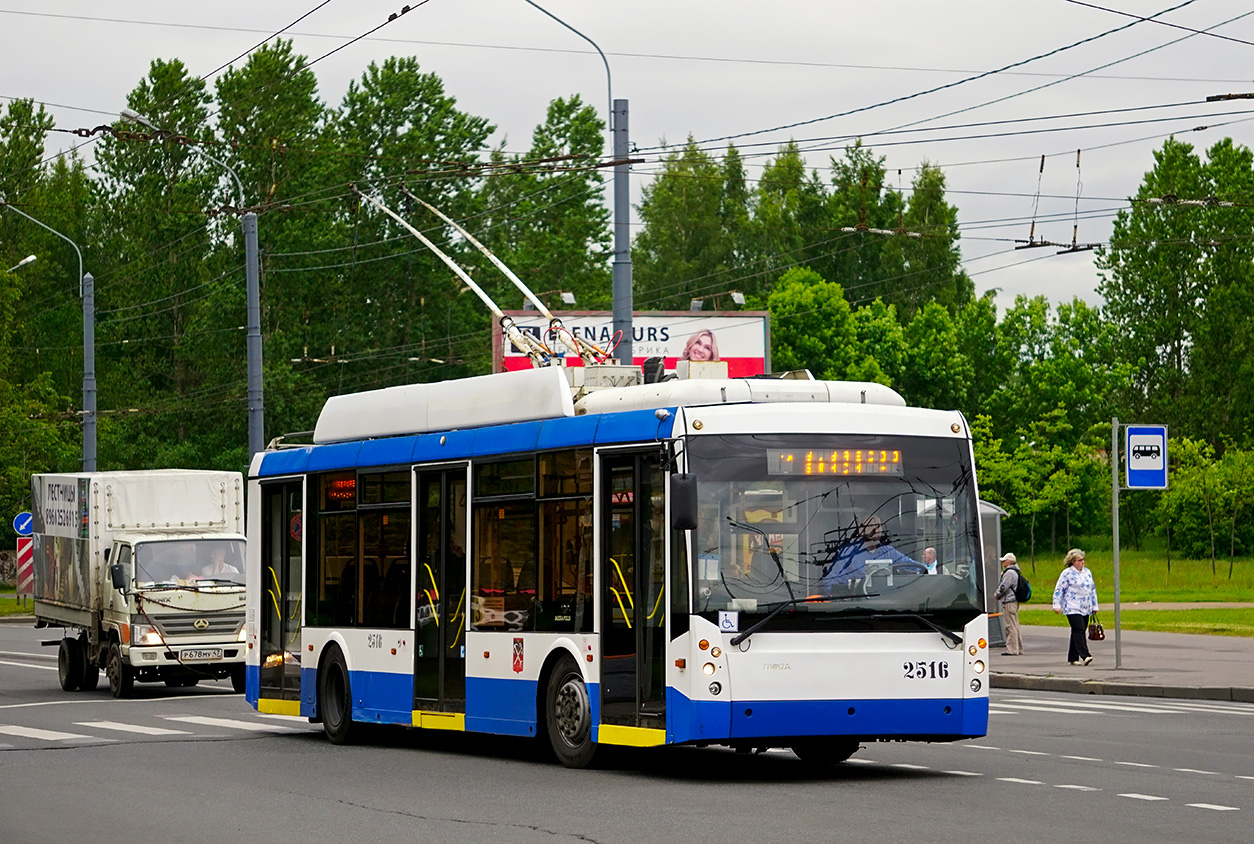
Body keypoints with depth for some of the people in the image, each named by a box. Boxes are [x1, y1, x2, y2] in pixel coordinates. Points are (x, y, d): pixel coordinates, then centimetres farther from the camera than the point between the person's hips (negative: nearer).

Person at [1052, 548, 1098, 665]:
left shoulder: (1087, 572, 14)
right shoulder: (1067, 573, -5)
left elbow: (1093, 589, 22)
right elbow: (1059, 590, -5)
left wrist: (1094, 606, 21)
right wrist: (1057, 605, -10)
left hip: (1085, 609, 7)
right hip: (1072, 609, -7)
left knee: (1078, 632, 7)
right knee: (1079, 630, -17)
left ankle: (1073, 658, 13)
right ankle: (1084, 656, -24)